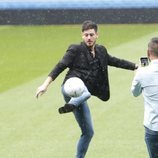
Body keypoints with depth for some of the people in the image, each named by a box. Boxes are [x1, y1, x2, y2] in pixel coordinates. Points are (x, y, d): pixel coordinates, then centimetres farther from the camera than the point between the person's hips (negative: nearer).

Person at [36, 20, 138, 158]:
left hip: (81, 95, 6)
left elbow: (115, 61, 31)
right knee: (85, 92, -43)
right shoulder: (76, 50, -2)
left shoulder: (101, 51, 17)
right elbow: (60, 67, -8)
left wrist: (137, 66, 35)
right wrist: (45, 84, -19)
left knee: (89, 132, 7)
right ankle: (70, 105, -63)